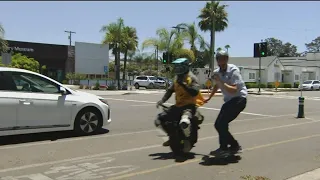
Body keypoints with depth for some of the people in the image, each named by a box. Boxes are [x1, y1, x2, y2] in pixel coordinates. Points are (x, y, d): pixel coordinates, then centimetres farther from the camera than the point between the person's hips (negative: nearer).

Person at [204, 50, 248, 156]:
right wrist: (209, 98, 35)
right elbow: (216, 86, 26)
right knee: (218, 124, 3)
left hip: (239, 99, -8)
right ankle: (234, 146, 17)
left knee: (222, 123, -18)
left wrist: (221, 82, -31)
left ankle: (224, 148, -4)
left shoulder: (233, 70, -15)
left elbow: (234, 90, -26)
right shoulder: (216, 72, 5)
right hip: (228, 100, 8)